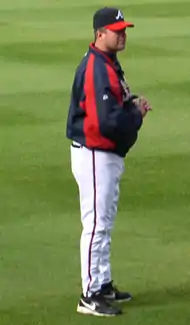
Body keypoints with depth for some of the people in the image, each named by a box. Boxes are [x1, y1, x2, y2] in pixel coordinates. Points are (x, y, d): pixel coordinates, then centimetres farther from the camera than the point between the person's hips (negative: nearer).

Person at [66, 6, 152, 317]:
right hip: (95, 157, -11)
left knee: (105, 224, 20)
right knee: (96, 224, -5)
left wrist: (132, 104, 1)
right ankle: (90, 296, 1)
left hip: (109, 155, 11)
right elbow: (107, 122, -30)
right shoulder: (96, 70, -23)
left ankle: (104, 285, 31)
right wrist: (137, 113, -15)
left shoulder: (109, 63, 10)